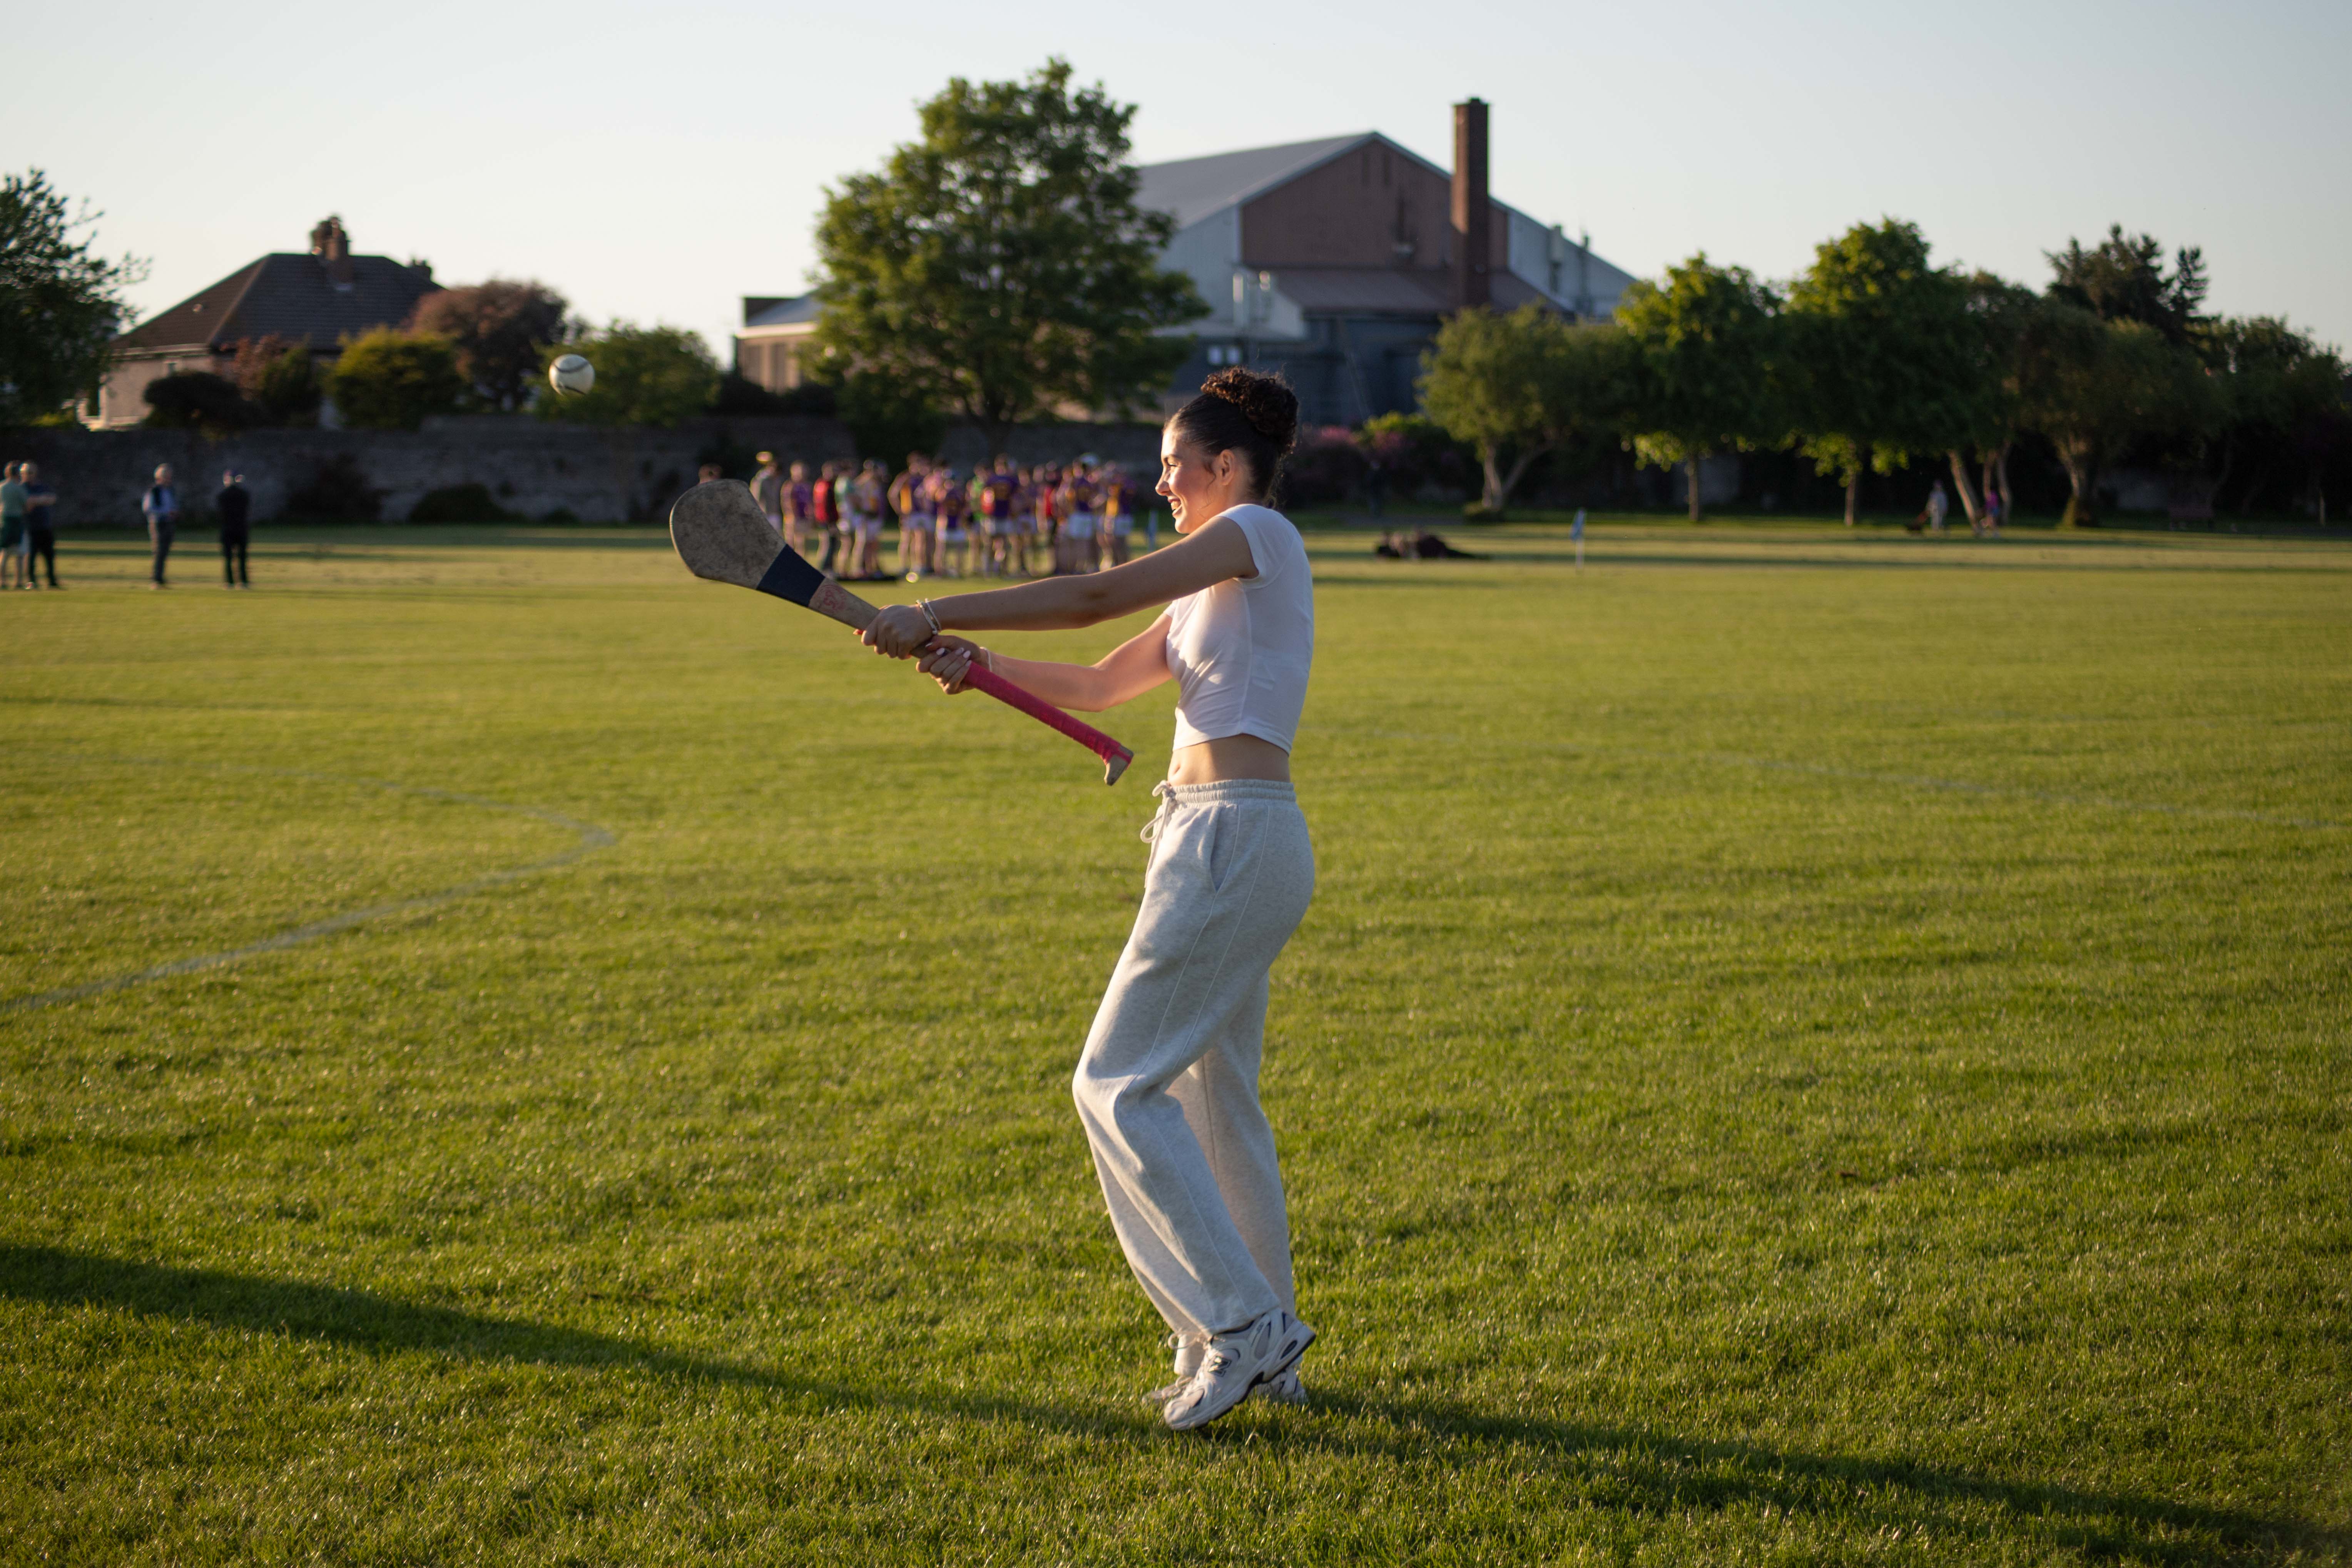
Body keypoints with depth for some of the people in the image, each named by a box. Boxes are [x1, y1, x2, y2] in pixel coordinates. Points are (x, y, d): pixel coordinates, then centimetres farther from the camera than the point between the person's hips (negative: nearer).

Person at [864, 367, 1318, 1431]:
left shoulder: (1258, 533, -7)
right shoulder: (1213, 591, 21)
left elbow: (1097, 597, -17)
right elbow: (1099, 685, 20)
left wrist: (940, 613, -14)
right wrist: (978, 662, 5)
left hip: (1234, 841, -10)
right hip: (1217, 840, 10)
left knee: (1120, 1085, -7)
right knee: (1213, 1094, 13)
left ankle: (1239, 1327, -5)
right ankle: (1265, 1346, 19)